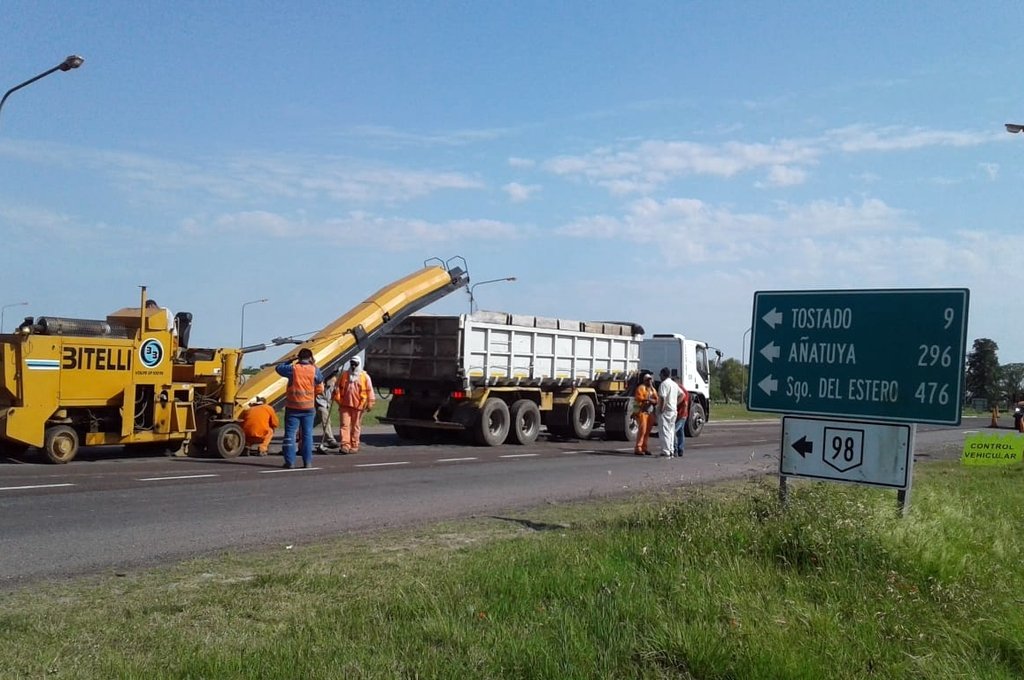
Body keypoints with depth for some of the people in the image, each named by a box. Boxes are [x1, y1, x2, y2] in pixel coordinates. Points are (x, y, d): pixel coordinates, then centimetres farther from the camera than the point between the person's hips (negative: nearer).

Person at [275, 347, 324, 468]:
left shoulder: (292, 368, -7)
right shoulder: (314, 370, -4)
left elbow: (279, 368, 8)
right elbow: (320, 380, 15)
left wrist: (290, 361, 16)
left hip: (293, 407, -1)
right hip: (308, 407, 1)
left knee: (290, 434, 4)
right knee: (307, 435, 9)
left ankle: (290, 462, 0)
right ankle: (307, 461, 7)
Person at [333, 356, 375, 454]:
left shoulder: (365, 376, 2)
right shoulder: (344, 375, 10)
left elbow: (369, 391, 1)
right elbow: (338, 388, 14)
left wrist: (369, 404, -3)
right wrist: (338, 399, 8)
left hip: (358, 406, -2)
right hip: (345, 405, 2)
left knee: (355, 427, 6)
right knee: (345, 425, -6)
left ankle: (354, 446, 13)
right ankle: (345, 445, -9)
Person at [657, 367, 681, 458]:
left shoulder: (664, 384, -13)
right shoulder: (675, 384, 15)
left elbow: (662, 398, -22)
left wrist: (661, 409, -17)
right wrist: (676, 404, 15)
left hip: (666, 410, -9)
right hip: (674, 410, 9)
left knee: (664, 432, -7)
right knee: (671, 431, 14)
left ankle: (666, 452, -10)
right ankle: (671, 451, 17)